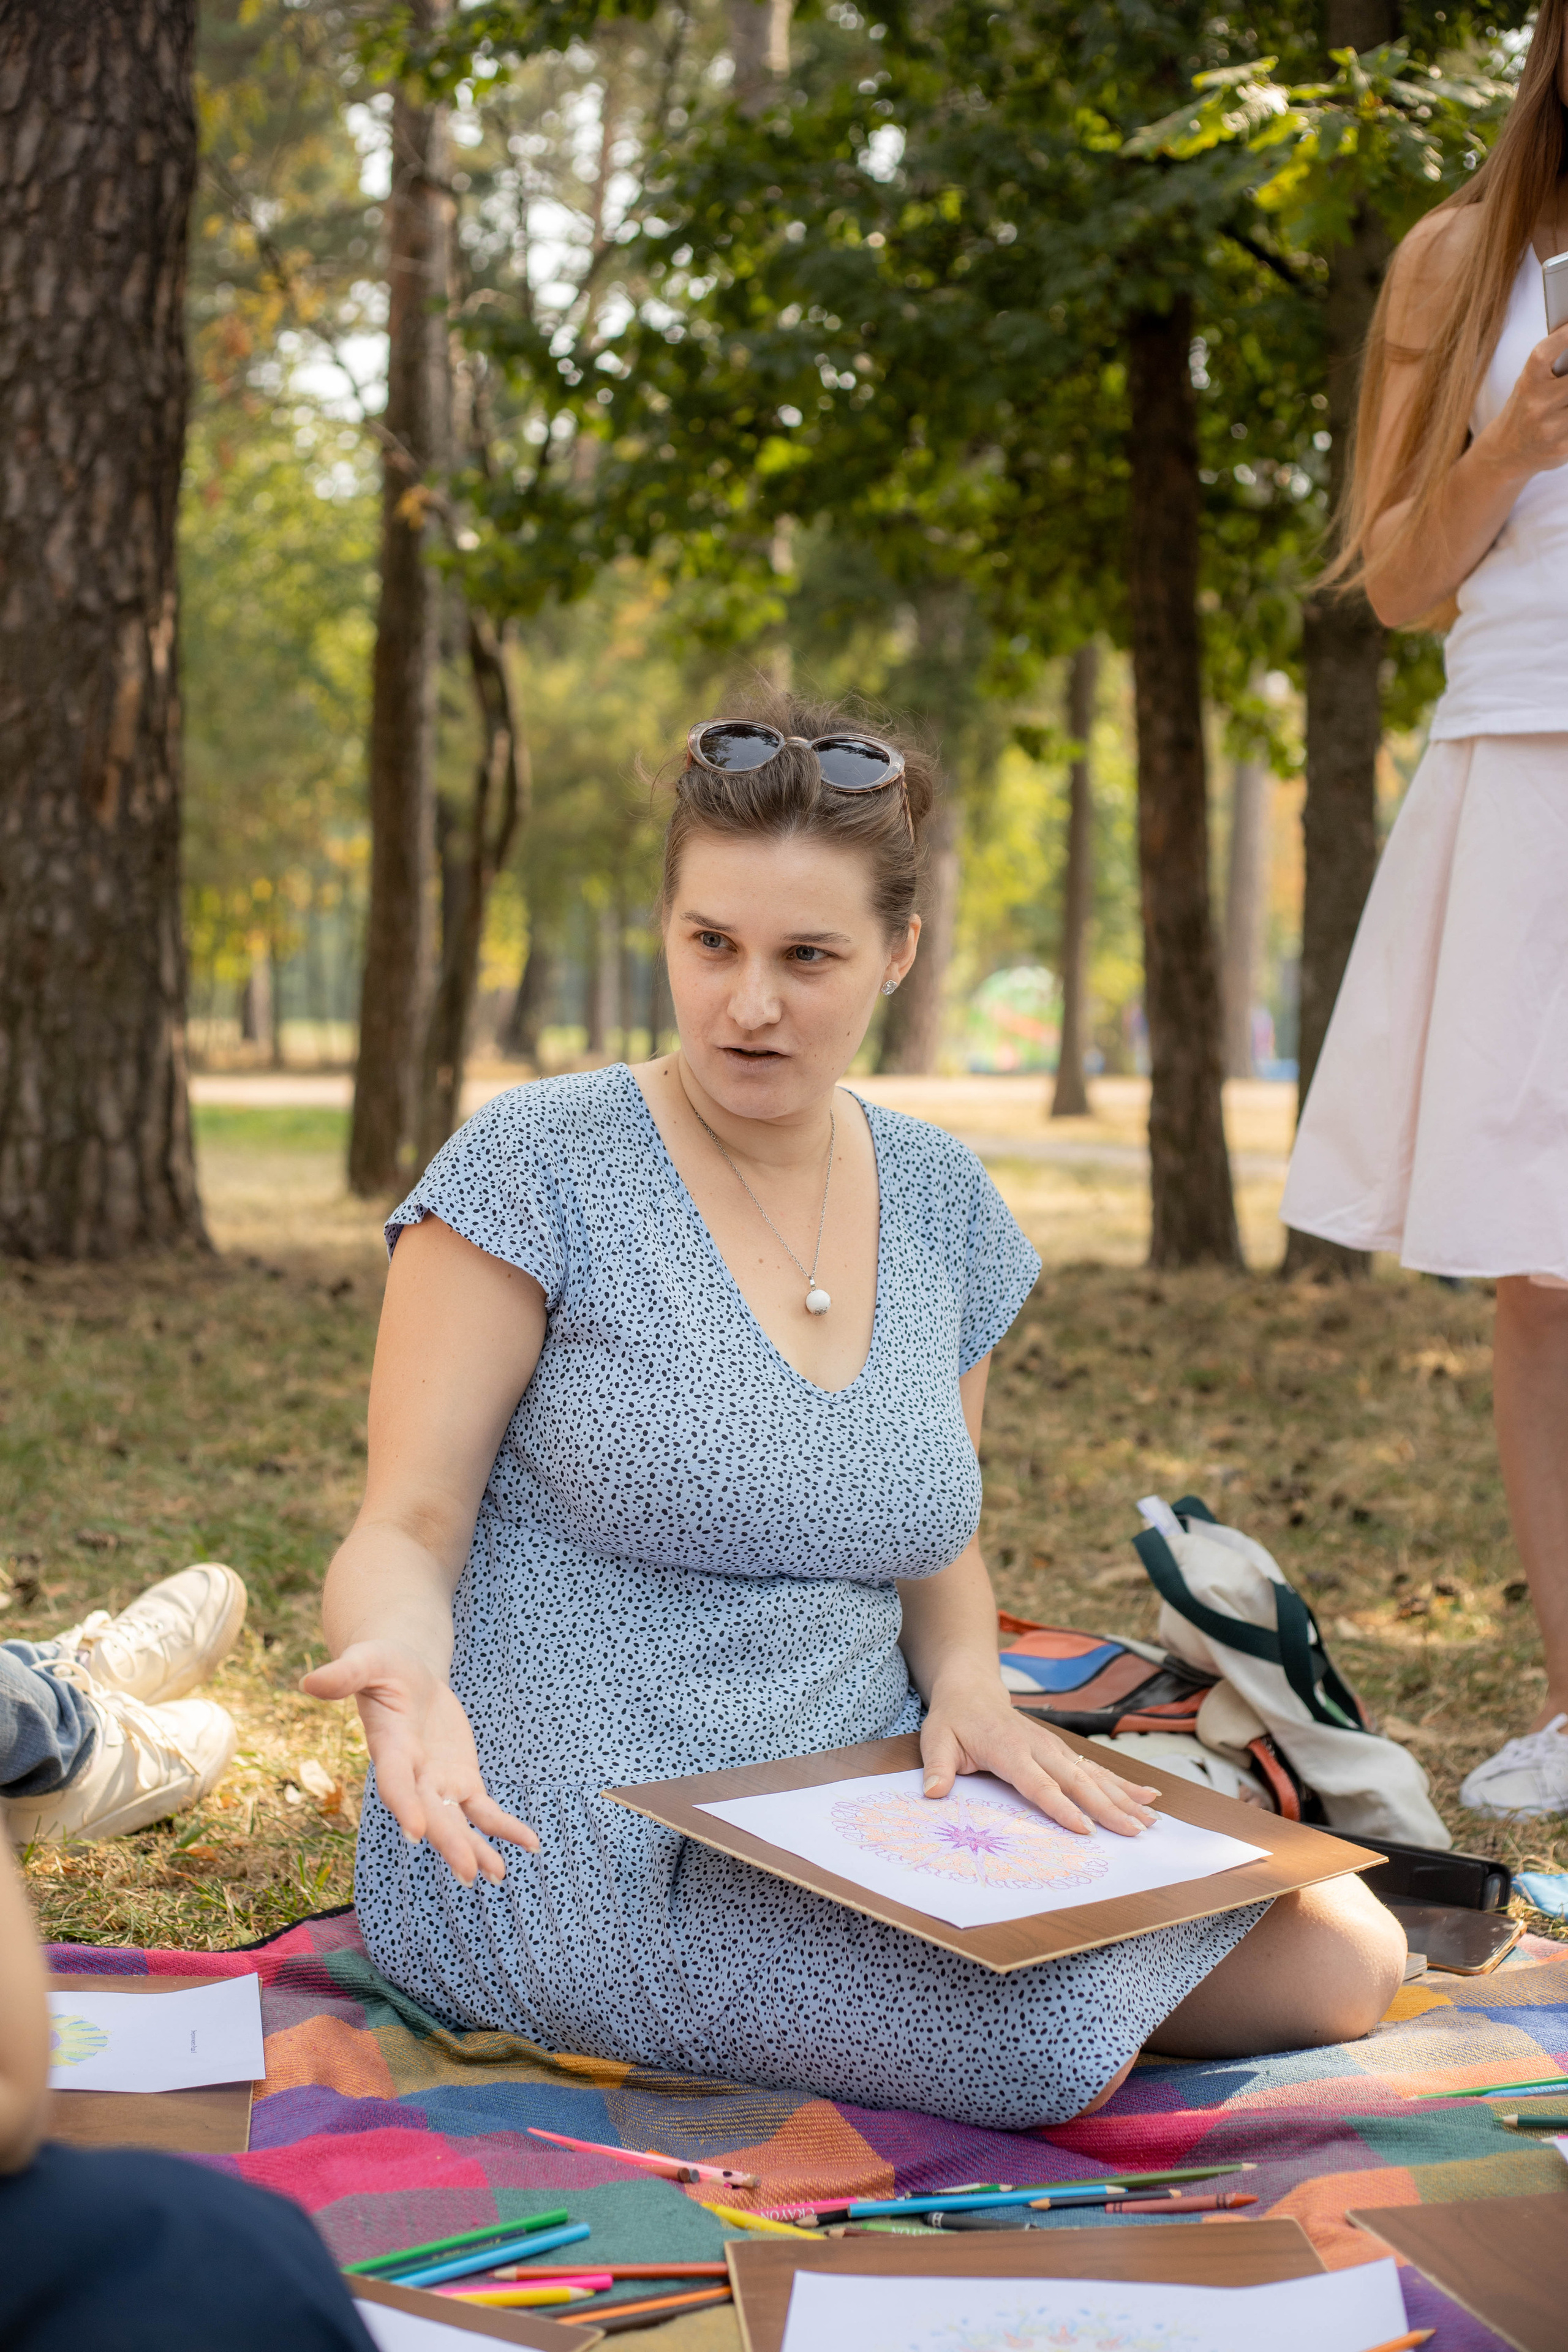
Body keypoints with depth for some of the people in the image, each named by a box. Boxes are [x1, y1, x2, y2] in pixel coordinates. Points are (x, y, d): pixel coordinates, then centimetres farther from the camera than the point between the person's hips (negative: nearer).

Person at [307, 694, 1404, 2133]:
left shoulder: (941, 1202, 7)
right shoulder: (538, 1166, -10)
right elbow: (406, 1530, -11)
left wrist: (966, 1685, -4)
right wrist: (405, 1672, -34)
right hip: (574, 1853, -6)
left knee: (1347, 1960, -7)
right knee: (1061, 2033, -27)